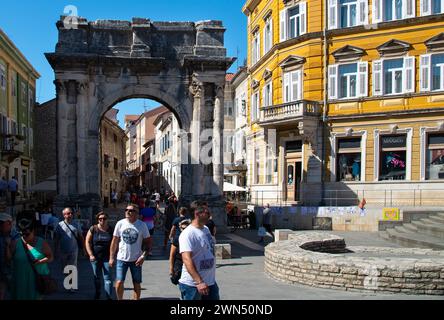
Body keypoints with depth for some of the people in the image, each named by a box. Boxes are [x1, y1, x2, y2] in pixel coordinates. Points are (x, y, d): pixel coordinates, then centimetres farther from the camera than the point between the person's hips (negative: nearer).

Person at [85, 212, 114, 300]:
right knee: (96, 277, 13)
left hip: (107, 257, -1)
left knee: (107, 278, -6)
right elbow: (87, 242, 0)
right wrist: (91, 255, -7)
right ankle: (98, 293, 32)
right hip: (95, 257, 1)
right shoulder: (93, 229, -1)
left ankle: (109, 297, -3)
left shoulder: (111, 230, 2)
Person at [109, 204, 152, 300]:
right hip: (121, 259, 0)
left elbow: (148, 242, -1)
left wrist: (143, 256, -13)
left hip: (136, 260, 0)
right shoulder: (120, 224, -2)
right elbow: (114, 241, 5)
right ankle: (119, 299, 17)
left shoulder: (142, 225, -5)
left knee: (137, 284, 8)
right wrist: (111, 257, 3)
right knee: (119, 283, -6)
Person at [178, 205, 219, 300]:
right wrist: (199, 282, -35)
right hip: (192, 285, -8)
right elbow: (186, 259, -28)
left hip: (211, 282, 8)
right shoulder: (188, 234, -19)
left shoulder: (206, 229, 7)